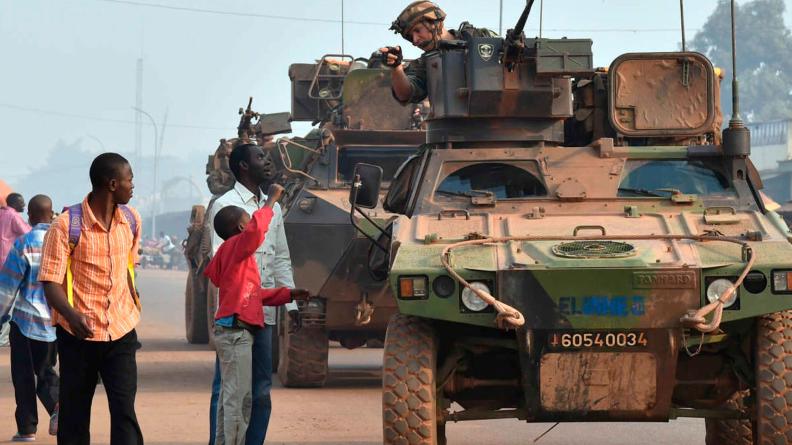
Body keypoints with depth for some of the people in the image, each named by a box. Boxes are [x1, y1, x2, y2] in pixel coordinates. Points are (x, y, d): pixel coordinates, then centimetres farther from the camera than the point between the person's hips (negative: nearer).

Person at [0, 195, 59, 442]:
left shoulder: (24, 244, -13)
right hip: (56, 320, 4)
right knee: (45, 369, 17)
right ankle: (57, 405, -10)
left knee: (24, 375, 7)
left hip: (26, 319, -4)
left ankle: (27, 428, 8)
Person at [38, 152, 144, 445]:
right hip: (79, 332, -3)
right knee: (74, 415, 4)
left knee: (124, 410, -6)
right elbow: (51, 281, -13)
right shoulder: (67, 225, -11)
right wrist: (71, 316, -30)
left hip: (121, 332, 3)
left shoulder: (131, 220, 5)